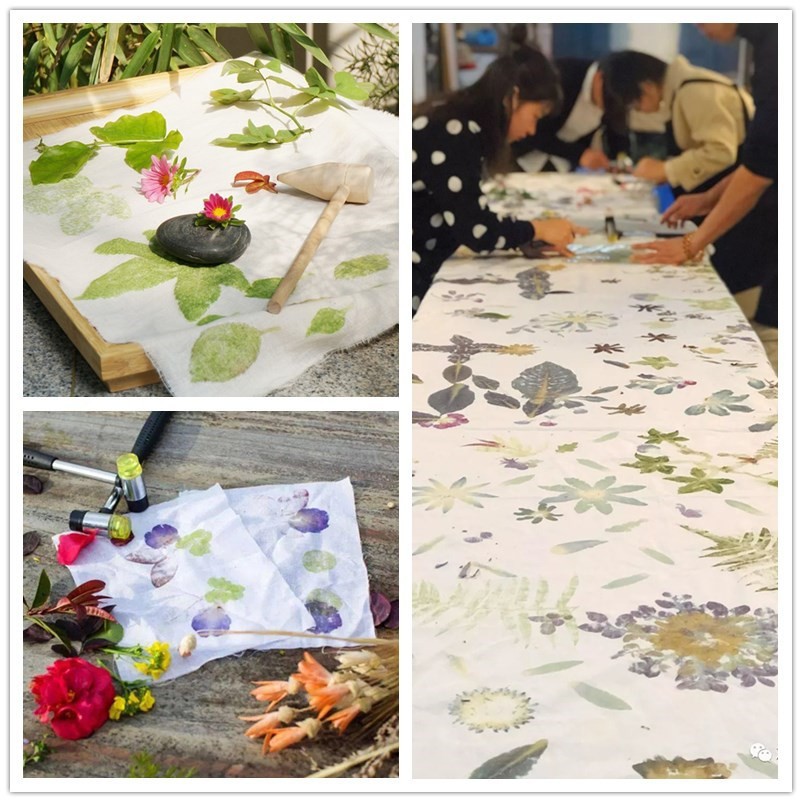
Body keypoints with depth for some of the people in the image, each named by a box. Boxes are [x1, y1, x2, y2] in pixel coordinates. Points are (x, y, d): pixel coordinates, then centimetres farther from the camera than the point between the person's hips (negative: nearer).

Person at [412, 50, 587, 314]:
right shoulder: (454, 134, -18)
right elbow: (475, 229, -18)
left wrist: (537, 237, 2)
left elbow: (472, 217, 10)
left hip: (418, 275, 9)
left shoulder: (457, 125, 9)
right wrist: (538, 229, -4)